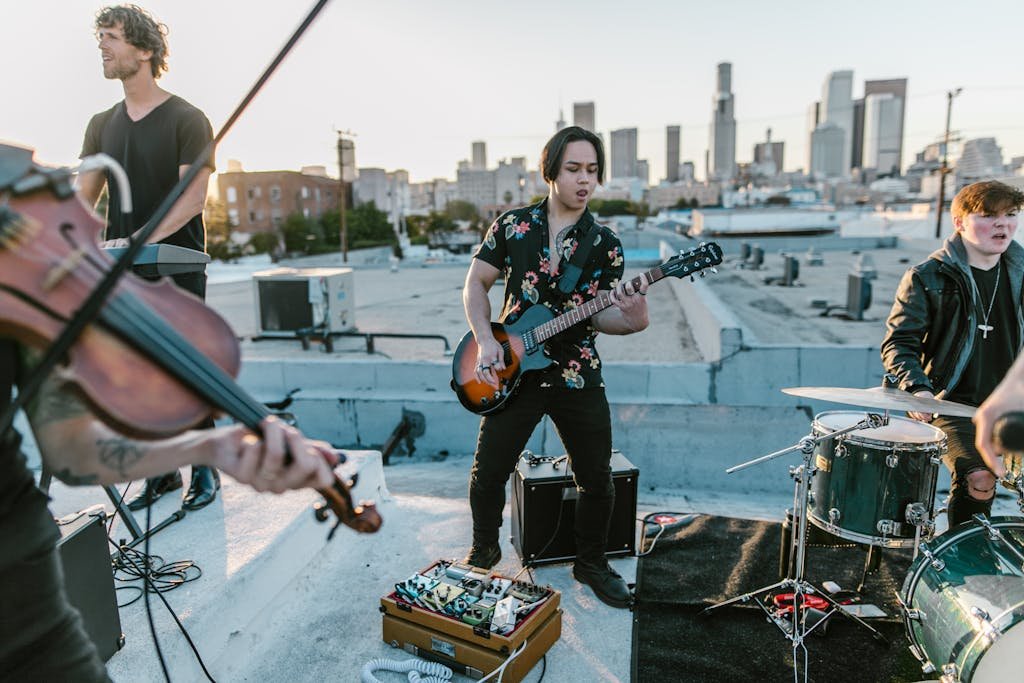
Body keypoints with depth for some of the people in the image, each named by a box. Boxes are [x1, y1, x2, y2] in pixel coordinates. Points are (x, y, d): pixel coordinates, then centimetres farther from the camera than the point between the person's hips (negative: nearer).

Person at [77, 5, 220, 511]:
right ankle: (162, 473, 22)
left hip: (177, 268, -6)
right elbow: (84, 198, 12)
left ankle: (204, 469, 13)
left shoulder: (186, 120, -4)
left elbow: (192, 198, -14)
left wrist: (139, 240, -23)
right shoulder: (103, 125, 14)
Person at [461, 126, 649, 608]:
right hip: (513, 371, 0)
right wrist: (486, 342, -9)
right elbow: (475, 284, 4)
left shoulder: (605, 245, 1)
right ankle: (484, 549, 36)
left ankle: (591, 563, 33)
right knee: (488, 473, 7)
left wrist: (632, 319, -26)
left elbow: (599, 316, -3)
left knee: (597, 479, 8)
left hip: (578, 377, 1)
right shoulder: (513, 225, 1)